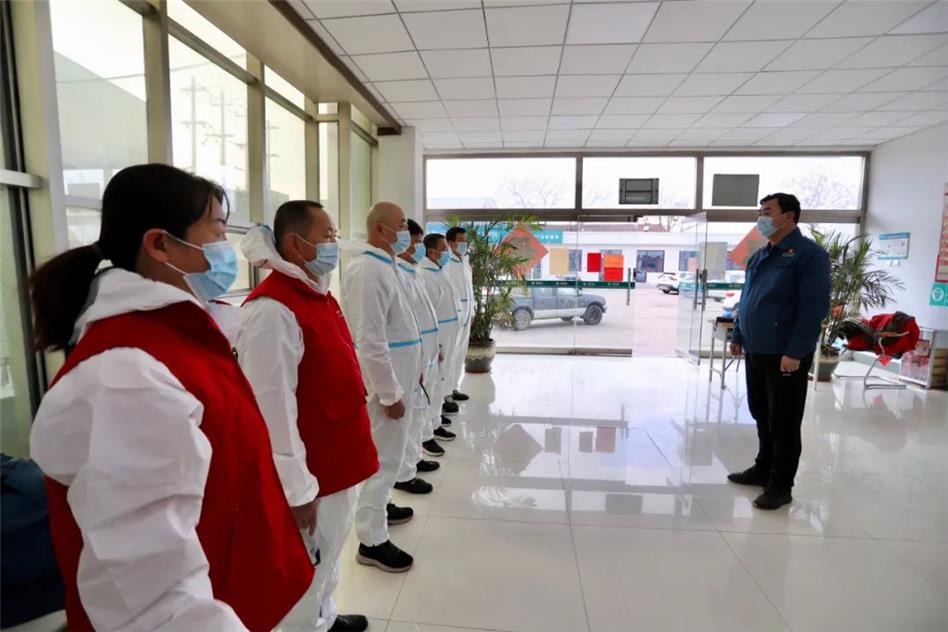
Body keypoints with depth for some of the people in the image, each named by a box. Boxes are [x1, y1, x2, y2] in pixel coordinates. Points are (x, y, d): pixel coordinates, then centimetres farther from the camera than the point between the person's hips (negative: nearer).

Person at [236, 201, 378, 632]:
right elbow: (273, 408, -25)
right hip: (313, 475, -9)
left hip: (339, 461, 9)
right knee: (305, 576, 15)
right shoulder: (272, 311, -25)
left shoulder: (317, 294, 5)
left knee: (328, 558, 29)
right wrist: (297, 488, -18)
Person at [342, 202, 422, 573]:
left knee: (387, 453, 22)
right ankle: (371, 541, 15)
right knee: (383, 457, 1)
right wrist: (391, 392, -22)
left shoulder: (385, 265, 12)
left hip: (396, 375, 10)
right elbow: (370, 339, -26)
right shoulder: (368, 270, -20)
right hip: (385, 381, -10)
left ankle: (379, 507, 41)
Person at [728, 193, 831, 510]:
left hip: (785, 356, -7)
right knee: (761, 415, 17)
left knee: (784, 422, 3)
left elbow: (815, 307, -16)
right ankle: (763, 468, 32)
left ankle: (781, 485, 15)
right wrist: (738, 336, 17)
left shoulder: (809, 254, -10)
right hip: (756, 351, 7)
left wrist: (795, 352, -20)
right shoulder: (759, 256, 13)